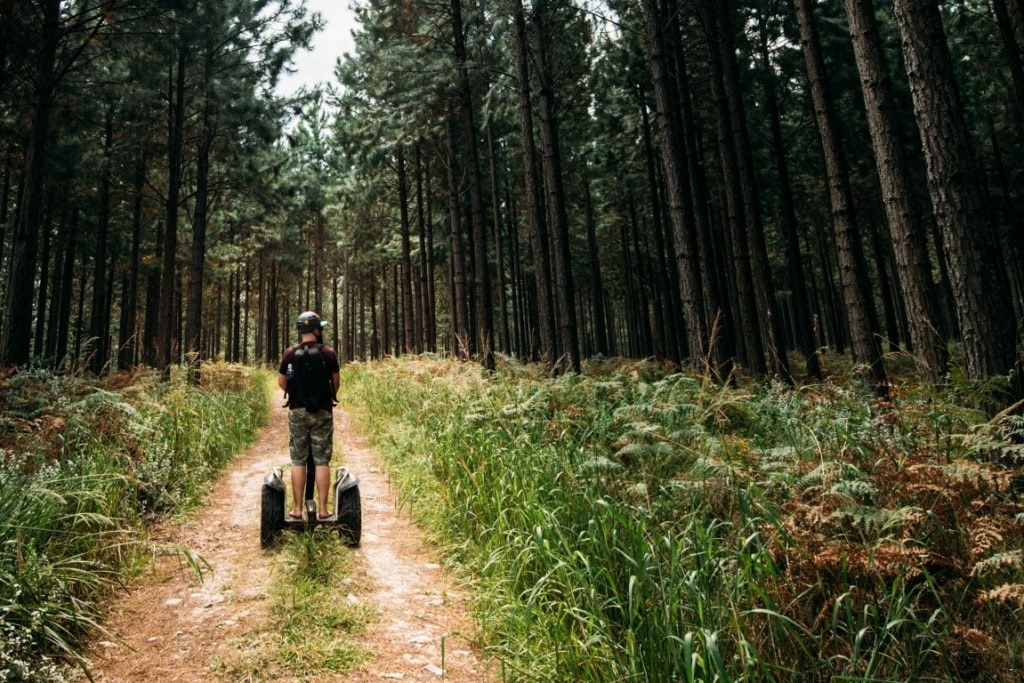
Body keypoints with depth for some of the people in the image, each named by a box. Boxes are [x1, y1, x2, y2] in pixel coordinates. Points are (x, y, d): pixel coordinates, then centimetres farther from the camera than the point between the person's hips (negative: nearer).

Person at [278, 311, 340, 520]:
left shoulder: (290, 354, -2)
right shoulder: (328, 353, -5)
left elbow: (281, 382, 7)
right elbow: (336, 381, 4)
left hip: (297, 411, 1)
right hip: (323, 411, -1)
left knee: (298, 461, 8)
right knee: (322, 461, 4)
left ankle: (298, 509, 11)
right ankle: (323, 509, 6)